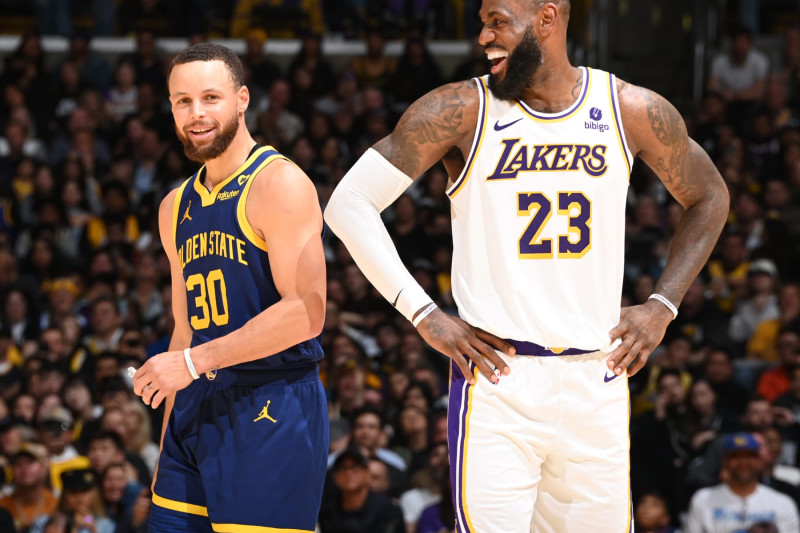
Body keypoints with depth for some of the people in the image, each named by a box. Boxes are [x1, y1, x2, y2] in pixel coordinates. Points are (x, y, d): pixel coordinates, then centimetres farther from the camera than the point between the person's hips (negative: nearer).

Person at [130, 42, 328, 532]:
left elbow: (305, 313, -18)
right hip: (198, 410, 8)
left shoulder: (280, 184, -9)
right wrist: (166, 453, 19)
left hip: (272, 408, -8)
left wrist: (193, 362, -16)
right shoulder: (176, 208, 17)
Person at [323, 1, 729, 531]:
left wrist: (662, 306, 9)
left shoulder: (633, 112, 3)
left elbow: (708, 198, 20)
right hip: (497, 380, -3)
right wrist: (424, 315, -8)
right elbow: (350, 202, -4)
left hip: (597, 382, 3)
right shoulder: (462, 110, -4)